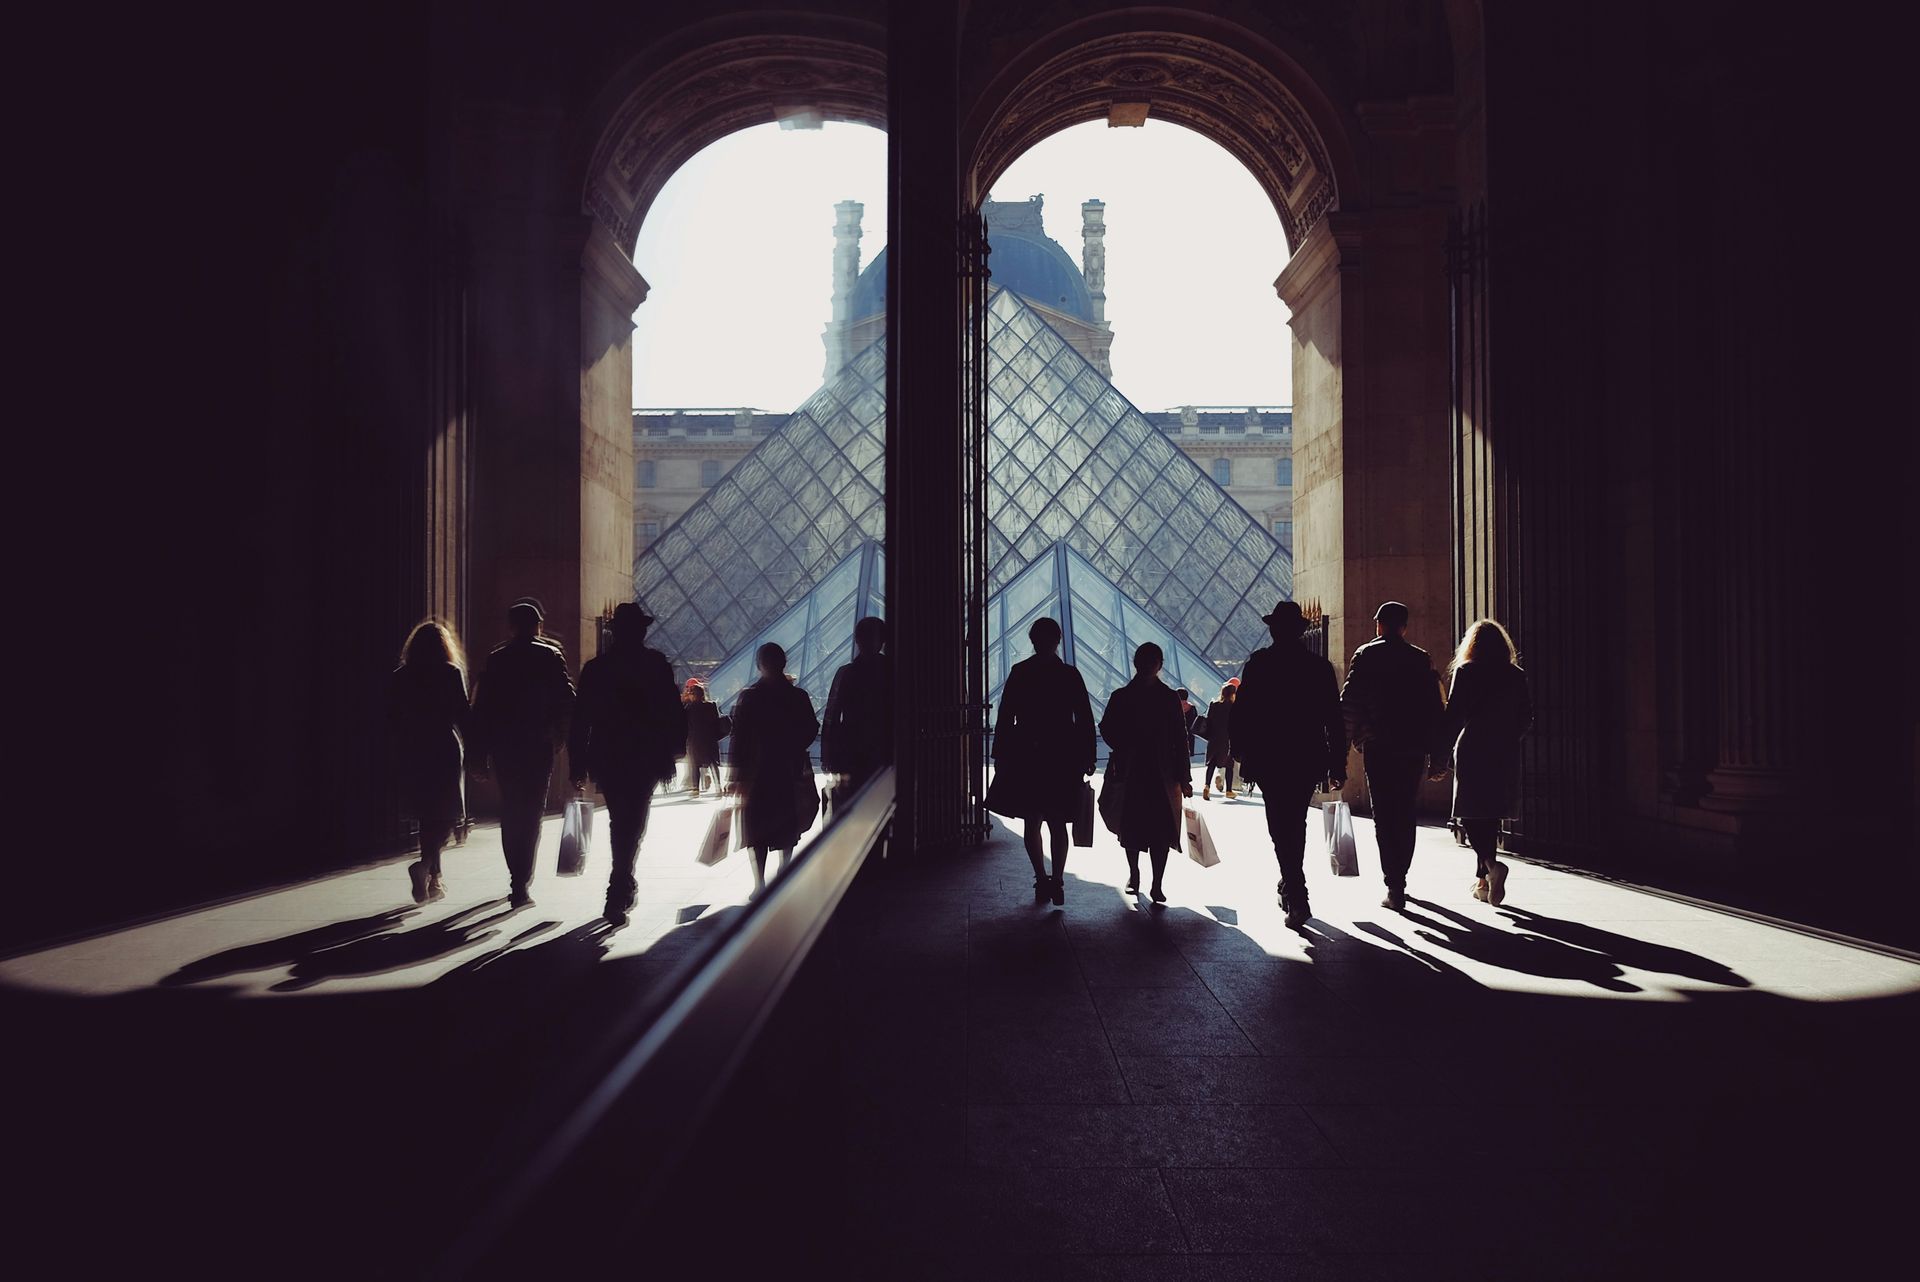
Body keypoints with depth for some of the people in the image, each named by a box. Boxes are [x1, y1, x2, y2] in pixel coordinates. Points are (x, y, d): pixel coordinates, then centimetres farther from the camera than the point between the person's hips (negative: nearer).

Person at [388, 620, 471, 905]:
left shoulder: (399, 677, 6)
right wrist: (472, 752, -4)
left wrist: (398, 758, 15)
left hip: (412, 754, 4)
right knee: (447, 814, 2)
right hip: (444, 753, -4)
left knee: (427, 816, 14)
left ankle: (433, 879, 18)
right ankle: (425, 865, -20)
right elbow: (463, 715, -9)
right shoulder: (451, 673, -5)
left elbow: (392, 721, 8)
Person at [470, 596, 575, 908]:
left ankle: (518, 879, 25)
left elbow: (480, 707, 6)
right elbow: (566, 699, -8)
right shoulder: (549, 656, -3)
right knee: (531, 815, -2)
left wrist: (481, 753, 10)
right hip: (537, 745, -3)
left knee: (510, 813, 16)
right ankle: (521, 885, -10)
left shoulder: (495, 658, 7)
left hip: (503, 746, 4)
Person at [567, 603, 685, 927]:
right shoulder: (657, 665, -6)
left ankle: (624, 887, 29)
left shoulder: (595, 667, 3)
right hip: (646, 758, -3)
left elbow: (580, 721, 3)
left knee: (620, 823, 18)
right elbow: (674, 714, -6)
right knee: (632, 825, 0)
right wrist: (671, 749, 6)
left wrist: (577, 765, 7)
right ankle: (616, 898, -10)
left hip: (606, 759, 3)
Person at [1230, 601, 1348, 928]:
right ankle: (1291, 886, 32)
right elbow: (1334, 720, 4)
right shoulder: (1320, 666, 4)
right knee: (1296, 823, 19)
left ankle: (1298, 900, -12)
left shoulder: (1258, 663, -4)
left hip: (1269, 759, -3)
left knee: (1281, 828, -2)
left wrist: (1244, 759, 2)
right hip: (1308, 759, 3)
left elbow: (1242, 715, -5)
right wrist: (1337, 765, 8)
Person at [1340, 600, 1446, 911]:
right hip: (1413, 748, 3)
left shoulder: (1366, 655, -1)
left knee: (1384, 817, -2)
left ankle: (1394, 887, -8)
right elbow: (1435, 708, 7)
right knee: (1405, 815, 15)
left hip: (1378, 748, -3)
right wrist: (1437, 756, 11)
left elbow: (1349, 703, -7)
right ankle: (1399, 879, 24)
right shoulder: (1421, 659, 8)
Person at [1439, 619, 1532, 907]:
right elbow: (1526, 717, 11)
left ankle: (1491, 865, -25)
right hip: (1505, 754, 4)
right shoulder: (1516, 675, 6)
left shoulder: (1465, 672, -5)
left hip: (1473, 751, -4)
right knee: (1491, 815, 13)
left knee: (1470, 815, -2)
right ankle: (1482, 878, 17)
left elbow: (1454, 716, -9)